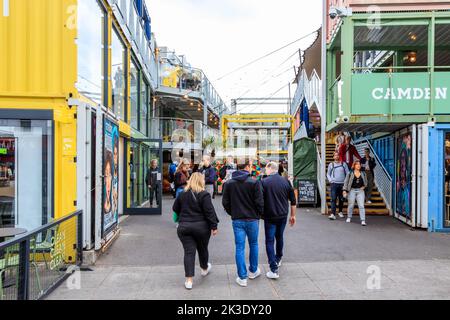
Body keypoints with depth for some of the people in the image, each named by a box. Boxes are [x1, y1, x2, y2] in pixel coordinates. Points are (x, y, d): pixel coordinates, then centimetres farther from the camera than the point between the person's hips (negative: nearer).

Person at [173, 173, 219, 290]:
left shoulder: (182, 194, 4)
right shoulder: (204, 194, -11)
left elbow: (175, 208, 14)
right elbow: (210, 212, -14)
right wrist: (214, 226, -8)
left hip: (184, 227, 3)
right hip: (201, 227, -2)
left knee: (189, 252, 3)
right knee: (202, 249, 19)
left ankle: (189, 280, 0)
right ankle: (205, 269, 43)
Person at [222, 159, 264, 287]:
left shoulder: (228, 183, -2)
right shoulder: (254, 182, -13)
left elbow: (225, 202, 2)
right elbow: (260, 202, -12)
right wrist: (260, 215, 6)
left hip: (237, 220, 2)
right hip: (252, 219, -1)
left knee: (240, 248, 6)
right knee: (253, 245, 18)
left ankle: (242, 277, 10)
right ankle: (253, 271, 33)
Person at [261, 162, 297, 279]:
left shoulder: (264, 182, -12)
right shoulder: (286, 181, 1)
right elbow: (293, 201, 5)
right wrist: (293, 215, 15)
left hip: (270, 217, -4)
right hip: (283, 216, 4)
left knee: (270, 241, 1)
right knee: (279, 237, 24)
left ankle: (274, 270, -5)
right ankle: (278, 259, 42)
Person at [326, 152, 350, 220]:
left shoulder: (344, 164, 8)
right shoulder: (331, 164, 9)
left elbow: (347, 173, 8)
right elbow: (328, 174, 14)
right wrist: (330, 180, -2)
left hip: (342, 184, 1)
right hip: (334, 184, -1)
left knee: (341, 199, 9)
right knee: (333, 199, -11)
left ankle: (340, 212, 28)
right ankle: (333, 214, -16)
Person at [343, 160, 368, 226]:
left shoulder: (363, 173, 8)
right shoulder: (350, 173, -2)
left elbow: (365, 182, 22)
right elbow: (346, 182, -1)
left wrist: (364, 186, 3)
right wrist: (345, 190, -10)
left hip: (360, 191, 2)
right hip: (352, 190, -2)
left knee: (361, 206, -7)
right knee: (351, 205, 8)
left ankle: (363, 221, -8)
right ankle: (349, 218, 27)